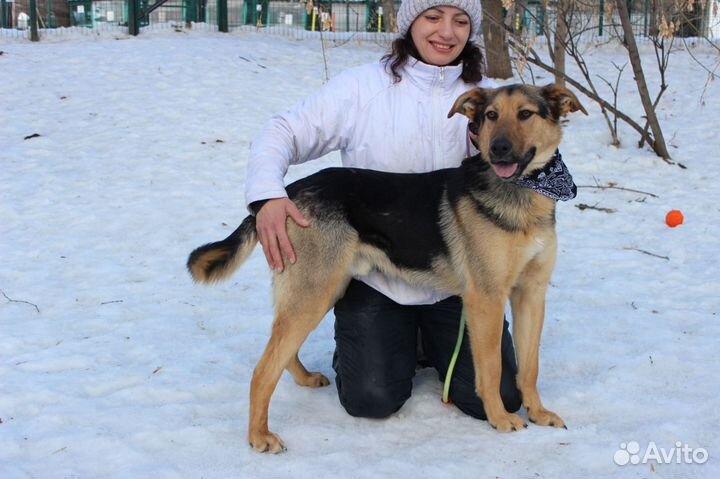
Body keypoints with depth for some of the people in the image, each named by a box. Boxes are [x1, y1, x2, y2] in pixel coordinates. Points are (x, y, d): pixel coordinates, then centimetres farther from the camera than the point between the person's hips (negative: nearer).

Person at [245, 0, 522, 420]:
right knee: (372, 400, -9)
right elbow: (283, 133, -10)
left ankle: (433, 343, 26)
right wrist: (267, 195, -30)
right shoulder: (363, 87, -6)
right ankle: (401, 344, 25)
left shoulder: (487, 96, 2)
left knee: (497, 399, -5)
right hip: (373, 273, -2)